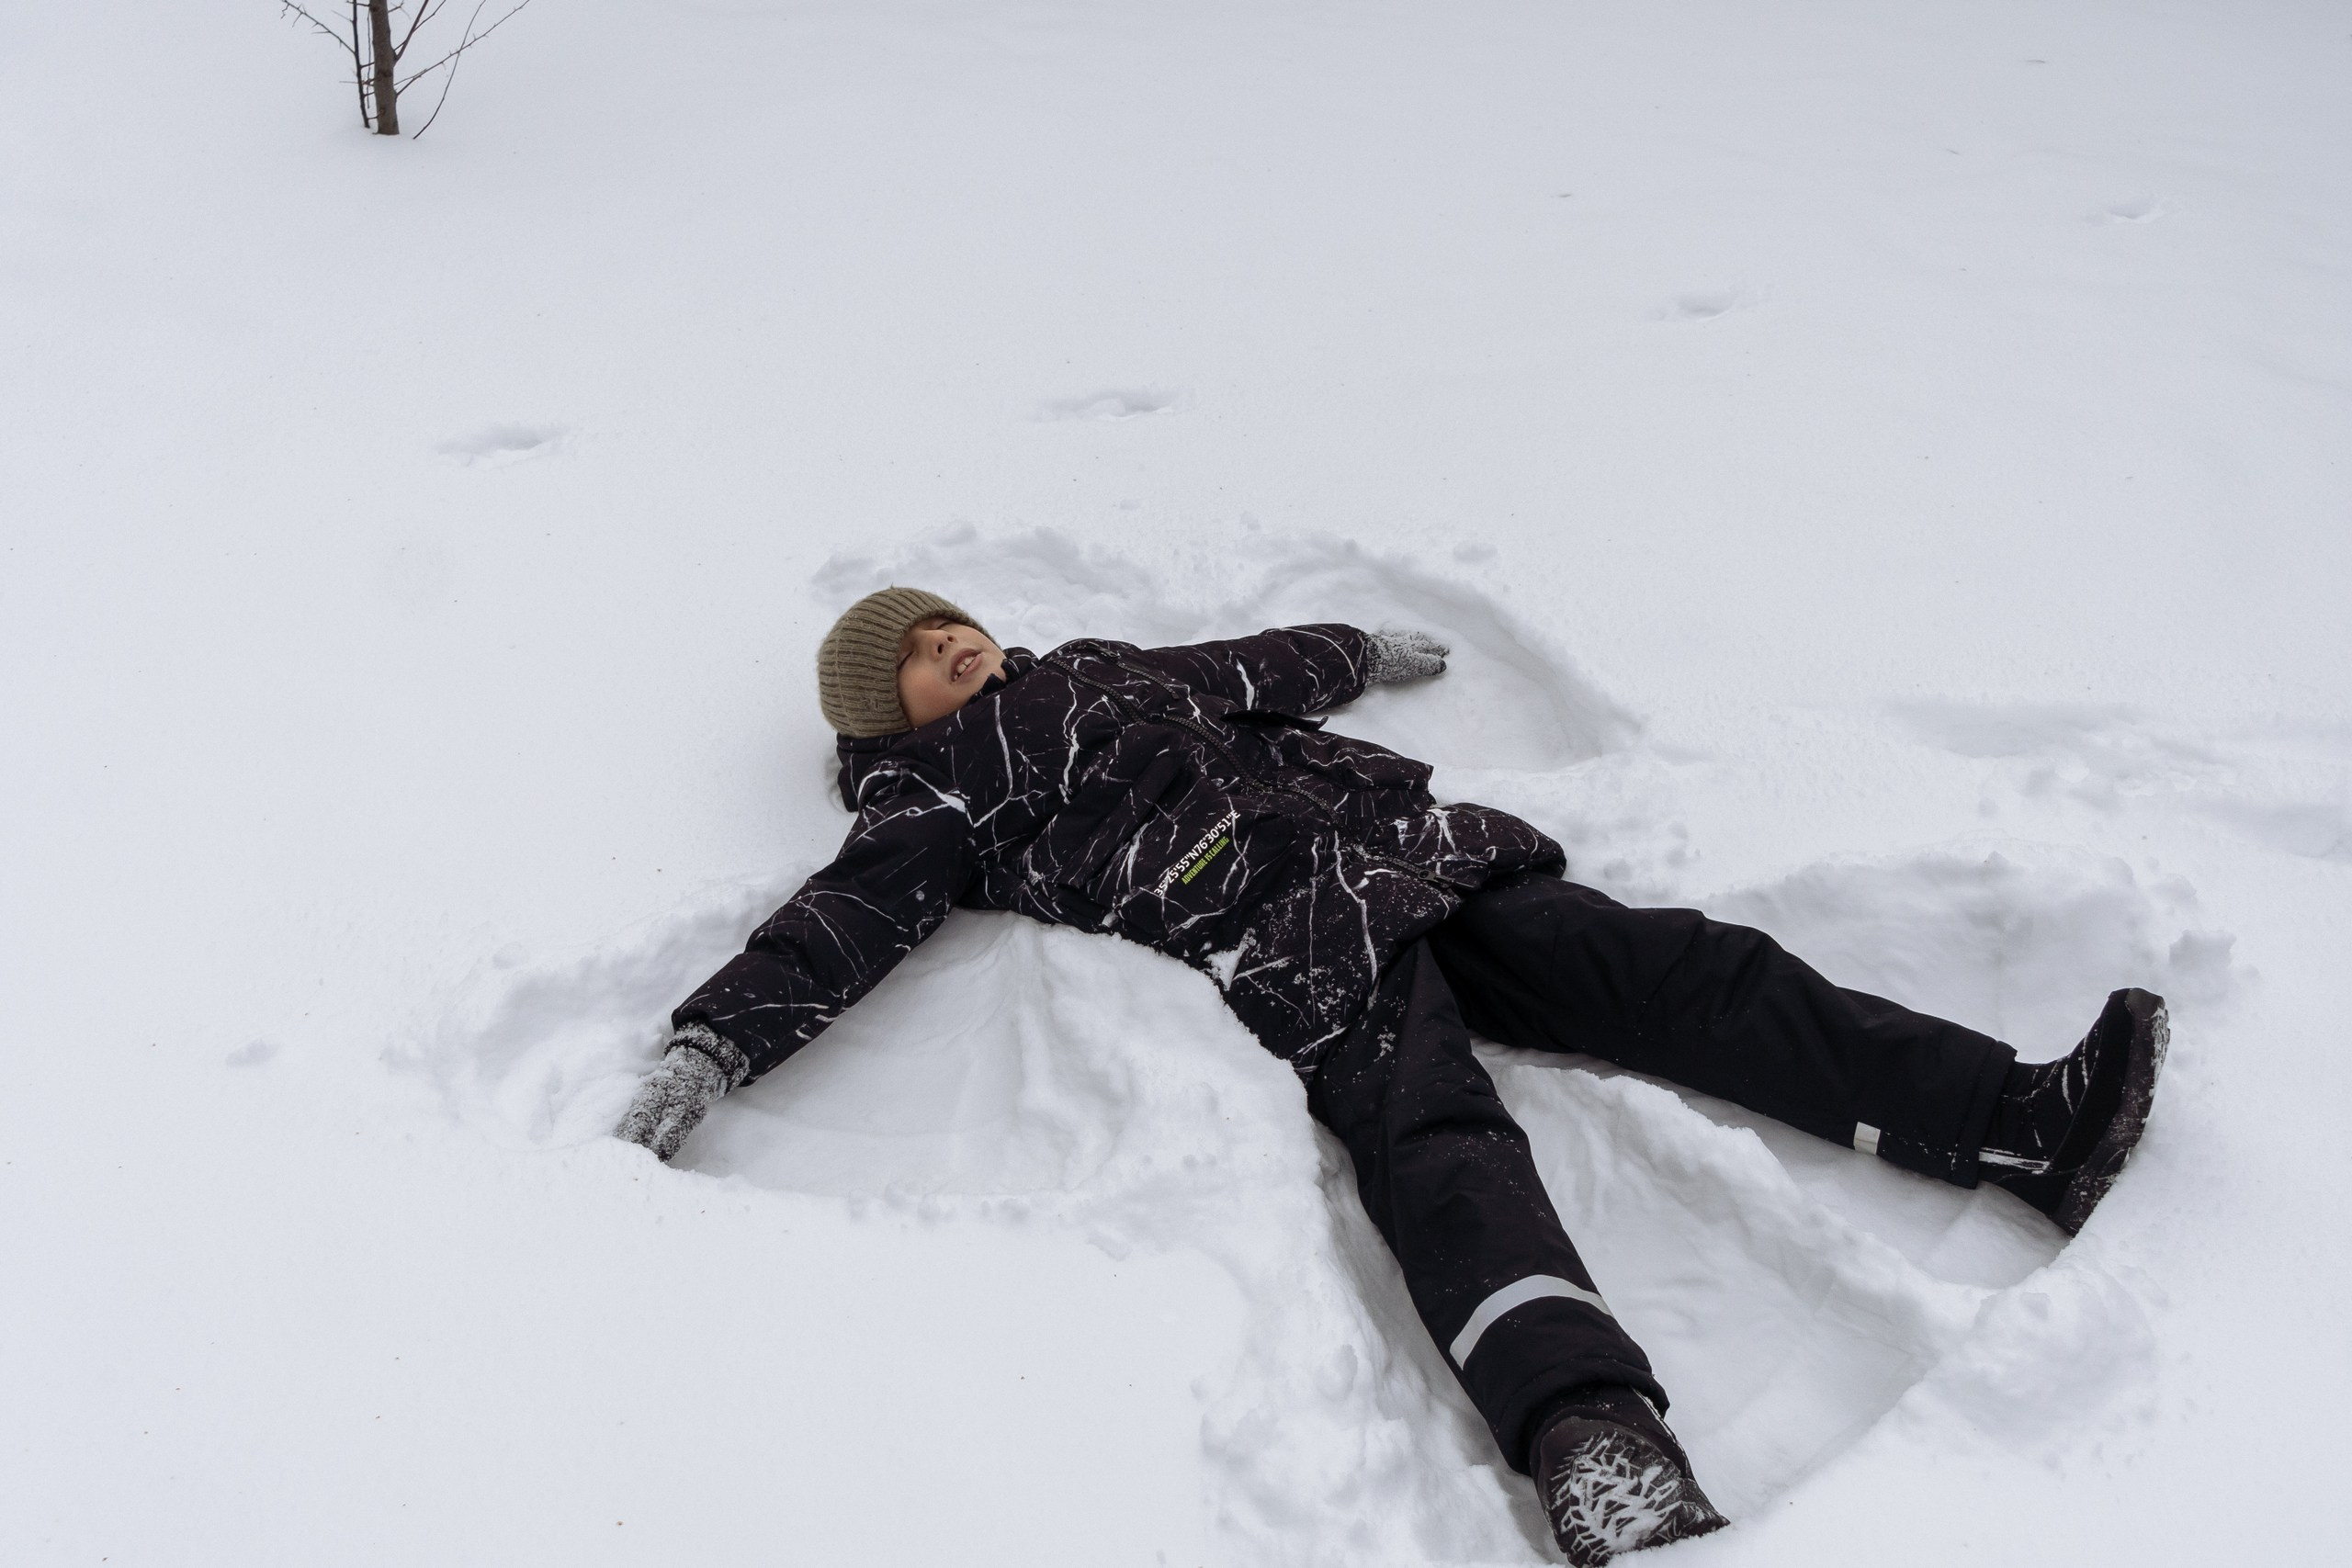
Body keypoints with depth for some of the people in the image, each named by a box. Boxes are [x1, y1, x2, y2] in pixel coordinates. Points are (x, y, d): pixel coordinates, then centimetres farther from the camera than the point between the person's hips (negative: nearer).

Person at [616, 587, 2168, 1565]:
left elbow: (1253, 669, 43)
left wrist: (1368, 652, 51)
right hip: (1308, 956, -6)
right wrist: (706, 1050, -16)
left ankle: (2028, 1122, -12)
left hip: (1414, 852, 7)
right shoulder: (941, 796, 11)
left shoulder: (1100, 668, 31)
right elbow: (847, 917, -2)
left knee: (1684, 970, -7)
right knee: (1441, 1142, -33)